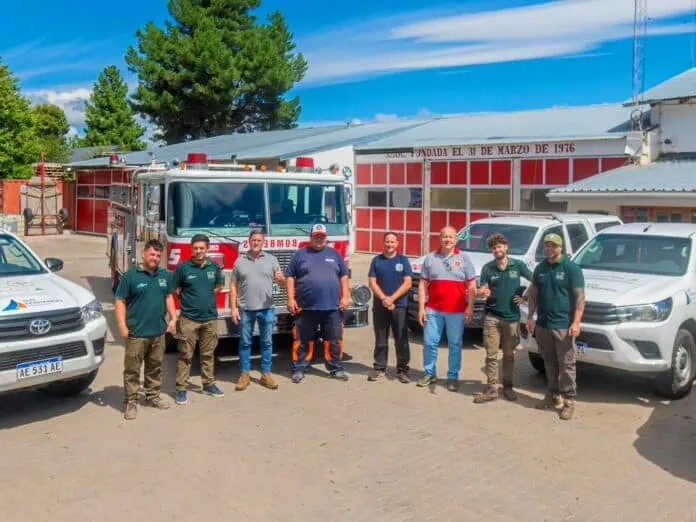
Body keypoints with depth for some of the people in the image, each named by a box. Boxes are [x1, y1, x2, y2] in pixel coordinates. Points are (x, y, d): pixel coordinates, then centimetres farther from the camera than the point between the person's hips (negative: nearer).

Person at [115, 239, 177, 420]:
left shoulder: (164, 275, 8)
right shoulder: (131, 275, -7)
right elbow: (120, 301, -7)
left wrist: (173, 318, 8)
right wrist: (122, 326, -14)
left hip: (158, 331, 5)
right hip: (136, 333, -5)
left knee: (155, 367, 15)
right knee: (132, 369, -1)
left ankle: (152, 396, 28)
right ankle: (131, 401, 7)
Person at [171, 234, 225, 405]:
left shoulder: (215, 266, 2)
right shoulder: (183, 267, -8)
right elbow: (175, 290, 1)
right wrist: (190, 300, 6)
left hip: (210, 318, 4)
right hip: (188, 319, -3)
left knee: (208, 354, 14)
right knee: (185, 355, 2)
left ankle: (209, 384, 26)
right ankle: (181, 388, 9)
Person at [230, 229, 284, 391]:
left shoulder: (271, 259, 5)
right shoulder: (240, 261, 4)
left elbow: (281, 281, 2)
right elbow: (233, 286, 5)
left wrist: (280, 279, -23)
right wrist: (233, 307, -2)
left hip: (267, 309, 1)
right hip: (245, 309, 0)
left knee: (267, 342, 6)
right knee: (245, 343, 6)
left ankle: (266, 375, 14)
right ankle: (244, 375, 14)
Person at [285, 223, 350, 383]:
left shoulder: (334, 254, 12)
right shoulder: (300, 254, 5)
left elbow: (343, 275, 13)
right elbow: (290, 276, 4)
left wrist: (345, 296, 4)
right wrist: (291, 298, -4)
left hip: (331, 307, 2)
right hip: (306, 307, -2)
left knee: (334, 340, 6)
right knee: (303, 340, 4)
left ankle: (336, 368, 18)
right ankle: (299, 369, 14)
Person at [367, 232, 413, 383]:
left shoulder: (403, 260, 4)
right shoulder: (376, 260, 7)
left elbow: (407, 283, -3)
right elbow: (372, 283, 1)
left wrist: (392, 298, -12)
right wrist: (384, 299, -13)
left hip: (399, 306, -1)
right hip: (380, 306, 1)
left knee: (401, 340, -1)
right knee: (380, 340, 7)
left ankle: (402, 370, 6)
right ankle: (379, 368, 15)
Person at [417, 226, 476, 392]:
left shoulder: (464, 258, 5)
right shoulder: (430, 258, 8)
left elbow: (471, 286, 3)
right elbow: (422, 284, 7)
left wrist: (470, 307, -6)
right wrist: (421, 308, 0)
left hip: (456, 311, -1)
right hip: (433, 309, 1)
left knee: (455, 345, 5)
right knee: (429, 343, 5)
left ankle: (453, 377, 14)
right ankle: (430, 373, 19)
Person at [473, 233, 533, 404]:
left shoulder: (517, 265, -2)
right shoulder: (487, 268, -1)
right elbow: (482, 291, -2)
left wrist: (524, 297, -1)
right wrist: (482, 292, -24)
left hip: (512, 317, 0)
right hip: (492, 317, 0)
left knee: (509, 354, 11)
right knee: (491, 355, 0)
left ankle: (508, 387, 23)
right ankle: (491, 389, 5)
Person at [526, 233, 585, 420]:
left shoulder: (571, 268, -6)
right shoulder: (540, 268, 11)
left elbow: (580, 297, -9)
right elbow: (533, 294, 17)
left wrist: (576, 322, -16)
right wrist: (530, 316, 10)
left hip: (563, 325, -5)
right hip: (542, 324, 5)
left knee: (566, 365, -2)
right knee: (549, 363, 13)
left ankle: (569, 400, 4)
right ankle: (553, 394, 25)